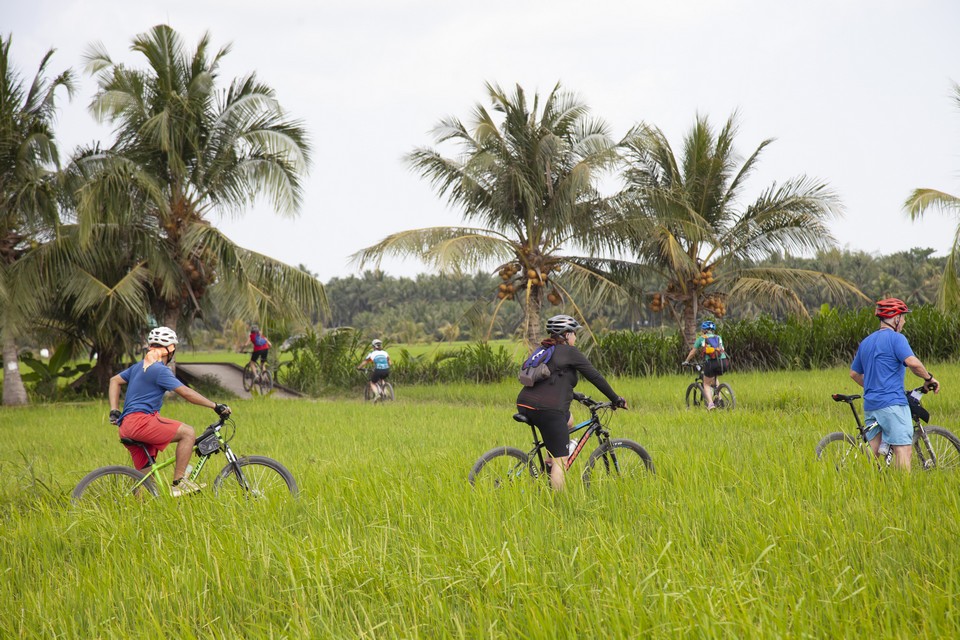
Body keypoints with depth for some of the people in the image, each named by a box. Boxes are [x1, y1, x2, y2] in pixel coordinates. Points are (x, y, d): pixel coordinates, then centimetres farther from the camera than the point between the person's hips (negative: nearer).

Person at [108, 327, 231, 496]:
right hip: (140, 420, -10)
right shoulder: (160, 370, -9)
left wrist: (114, 411, 21)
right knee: (188, 432, -16)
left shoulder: (139, 366, 21)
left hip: (128, 426, 10)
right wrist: (215, 406, -13)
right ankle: (178, 482, -18)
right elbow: (185, 392, -15)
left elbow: (114, 381, 29)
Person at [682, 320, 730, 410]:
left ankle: (710, 403, -6)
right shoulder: (719, 338, 26)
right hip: (723, 362, 4)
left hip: (711, 363, -4)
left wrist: (686, 361, 42)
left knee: (706, 384, 15)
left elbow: (693, 352, 26)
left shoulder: (701, 338, 18)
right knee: (714, 378, 34)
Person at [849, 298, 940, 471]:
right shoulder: (896, 338, -6)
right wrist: (929, 378, -6)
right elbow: (913, 362, -21)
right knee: (904, 450, -10)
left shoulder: (866, 342, 18)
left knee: (874, 454, 10)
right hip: (892, 404, -8)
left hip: (870, 405, 8)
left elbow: (854, 373, 25)